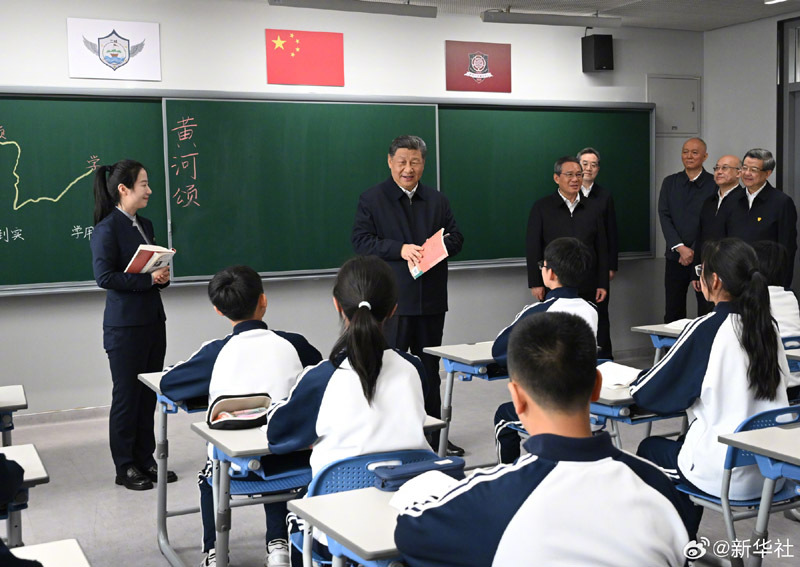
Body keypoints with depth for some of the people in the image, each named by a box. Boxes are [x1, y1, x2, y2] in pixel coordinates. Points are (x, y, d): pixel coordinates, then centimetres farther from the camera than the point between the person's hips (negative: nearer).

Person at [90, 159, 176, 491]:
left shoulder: (145, 226, 13)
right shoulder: (107, 229, -11)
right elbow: (104, 276, -19)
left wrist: (163, 275, -1)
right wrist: (149, 279, -20)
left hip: (153, 320, 7)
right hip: (125, 325, -7)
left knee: (149, 394, 12)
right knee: (127, 395, 3)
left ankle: (146, 460, 23)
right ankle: (125, 467, 14)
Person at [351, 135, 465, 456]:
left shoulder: (437, 200, 13)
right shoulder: (371, 199, 0)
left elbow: (456, 238, 12)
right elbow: (361, 241, -10)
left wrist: (438, 246, -11)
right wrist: (400, 249, -21)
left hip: (431, 300, 5)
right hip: (392, 300, -5)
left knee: (430, 369, 13)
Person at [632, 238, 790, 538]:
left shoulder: (706, 329, -18)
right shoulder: (768, 326, 0)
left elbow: (644, 394, -13)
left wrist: (640, 378, 8)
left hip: (725, 476, -6)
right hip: (770, 471, 6)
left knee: (650, 448, 23)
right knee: (688, 441, 32)